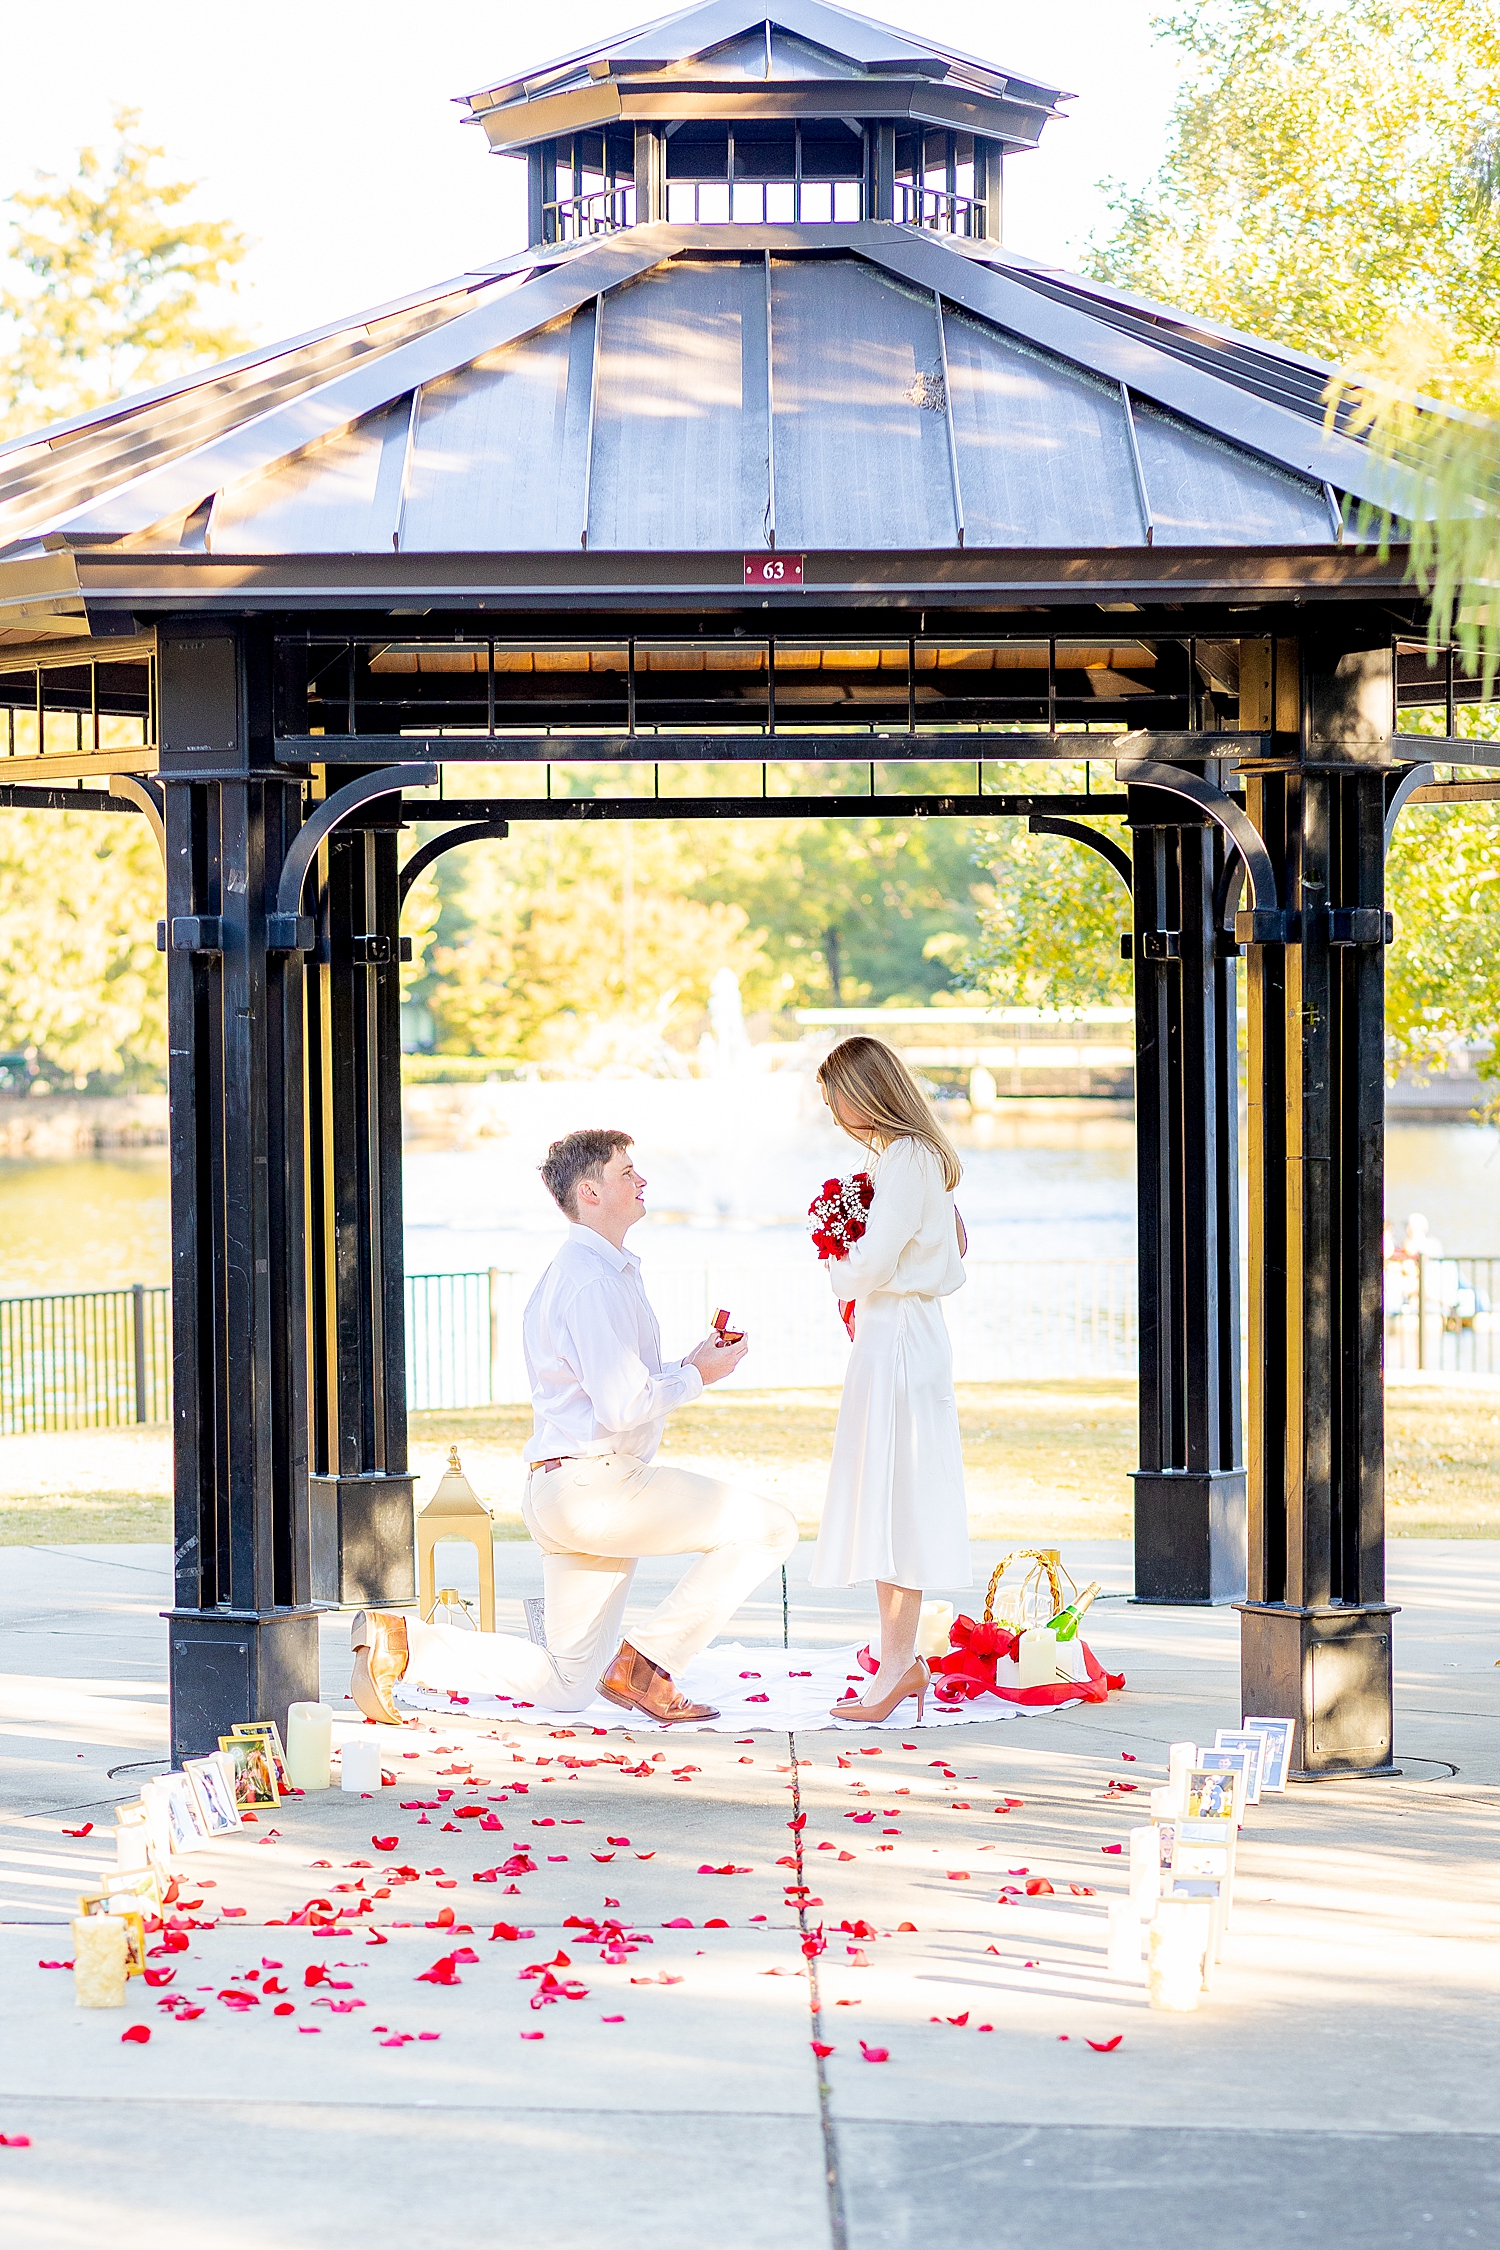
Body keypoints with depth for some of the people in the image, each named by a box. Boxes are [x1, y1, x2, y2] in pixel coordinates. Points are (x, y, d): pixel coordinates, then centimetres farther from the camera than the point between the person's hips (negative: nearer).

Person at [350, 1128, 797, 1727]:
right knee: (771, 1527, -8)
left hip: (555, 1494, 10)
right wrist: (696, 1376, -6)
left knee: (566, 1686, 12)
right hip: (598, 1483, -10)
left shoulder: (572, 1272, 20)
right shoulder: (596, 1280, -14)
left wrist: (687, 1365, 12)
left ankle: (404, 1640, 3)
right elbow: (623, 1405, -22)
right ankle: (645, 1666, -7)